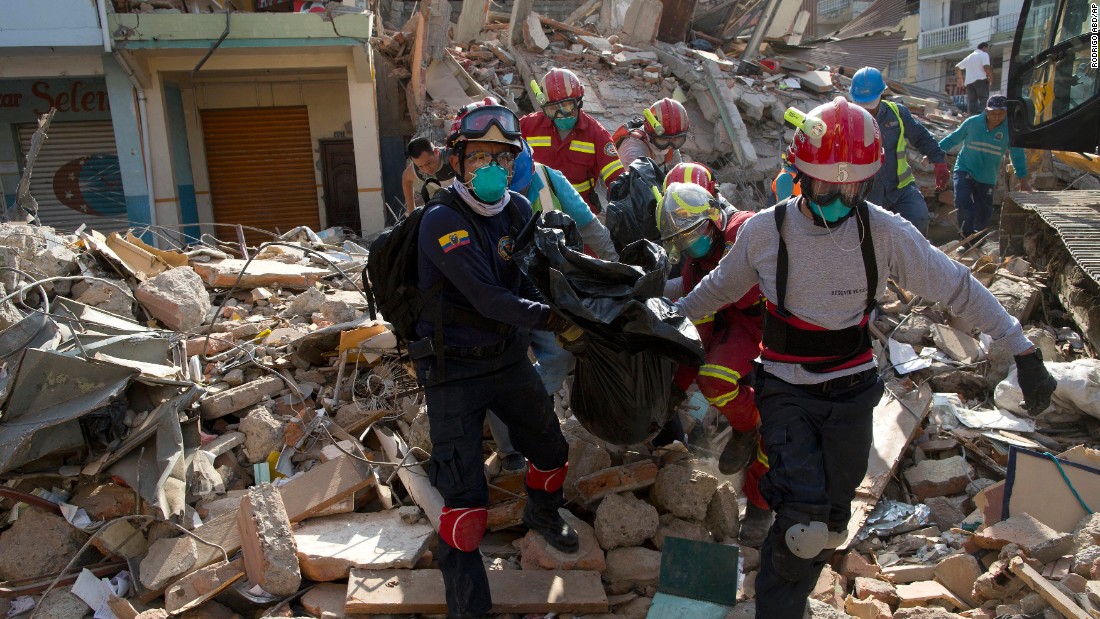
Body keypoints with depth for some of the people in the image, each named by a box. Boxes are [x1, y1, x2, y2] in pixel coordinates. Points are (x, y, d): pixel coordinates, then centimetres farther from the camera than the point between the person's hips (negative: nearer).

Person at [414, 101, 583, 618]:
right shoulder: (442, 220, -21)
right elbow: (487, 299, -28)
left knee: (551, 450, 20)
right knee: (465, 496, -5)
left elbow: (532, 279, 6)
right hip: (455, 370, -6)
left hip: (508, 357, 6)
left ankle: (542, 514, 54)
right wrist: (555, 320, -28)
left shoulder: (518, 210, 1)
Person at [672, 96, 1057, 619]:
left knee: (826, 526, 13)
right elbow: (720, 288, 8)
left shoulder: (887, 233, -10)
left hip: (851, 397, 2)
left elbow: (958, 289, -2)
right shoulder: (764, 231, -10)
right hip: (786, 393, -2)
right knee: (805, 524, -19)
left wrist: (1024, 352, -2)